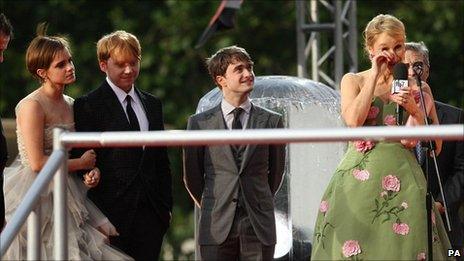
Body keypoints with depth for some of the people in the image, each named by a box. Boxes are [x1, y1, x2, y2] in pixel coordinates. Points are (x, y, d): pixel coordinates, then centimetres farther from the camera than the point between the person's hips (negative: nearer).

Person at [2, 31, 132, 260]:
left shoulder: (69, 104, 11)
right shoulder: (32, 106, -13)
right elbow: (37, 163, -19)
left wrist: (92, 170, -2)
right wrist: (81, 163, -8)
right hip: (37, 197, -7)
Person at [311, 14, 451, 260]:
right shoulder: (353, 81, 8)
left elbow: (435, 145, 7)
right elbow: (353, 120, -12)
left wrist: (414, 109, -9)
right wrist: (376, 76, -6)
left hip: (403, 181, 1)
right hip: (359, 180, -1)